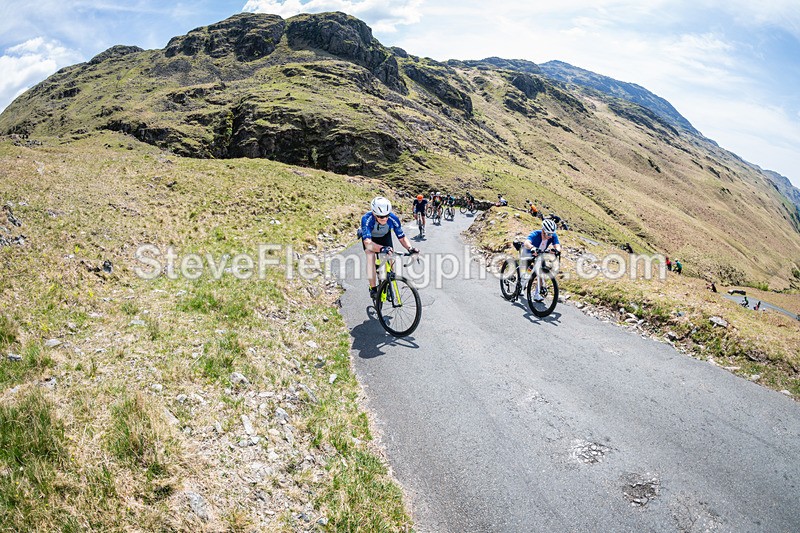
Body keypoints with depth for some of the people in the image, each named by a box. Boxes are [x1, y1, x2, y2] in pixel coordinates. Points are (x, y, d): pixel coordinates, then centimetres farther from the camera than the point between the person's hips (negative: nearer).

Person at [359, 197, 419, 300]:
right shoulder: (367, 219, -41)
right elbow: (367, 242, -50)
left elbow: (402, 237, -25)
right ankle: (373, 288, -17)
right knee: (370, 255, -27)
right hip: (369, 237, -2)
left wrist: (410, 248, -45)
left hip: (385, 236, 2)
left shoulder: (393, 219, -34)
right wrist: (381, 248, -68)